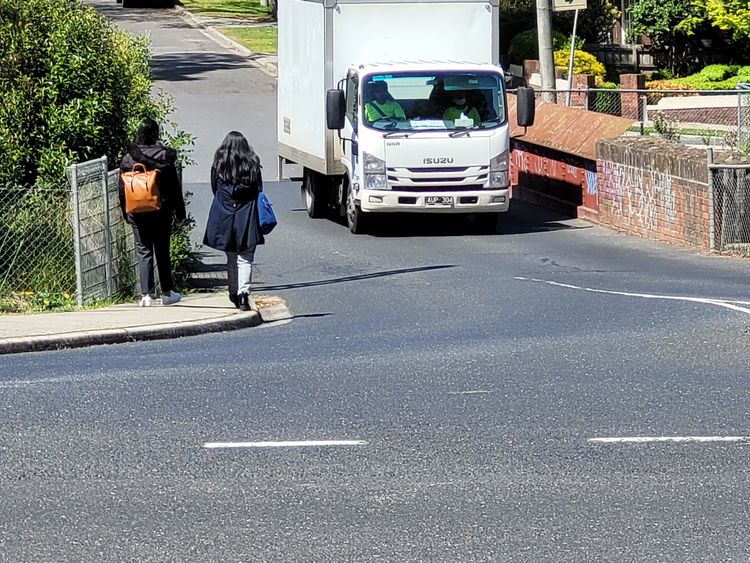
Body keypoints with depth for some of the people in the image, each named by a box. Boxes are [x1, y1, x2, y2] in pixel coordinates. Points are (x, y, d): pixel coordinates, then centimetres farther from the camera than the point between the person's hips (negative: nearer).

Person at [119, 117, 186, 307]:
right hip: (162, 212, -1)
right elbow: (174, 187, -6)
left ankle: (146, 294, -3)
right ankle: (167, 293, 15)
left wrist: (126, 213, 13)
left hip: (137, 214, 1)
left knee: (144, 252, 4)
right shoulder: (164, 155, -9)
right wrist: (180, 213, 1)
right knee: (162, 252, 10)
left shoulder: (128, 158, -2)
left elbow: (122, 189, 3)